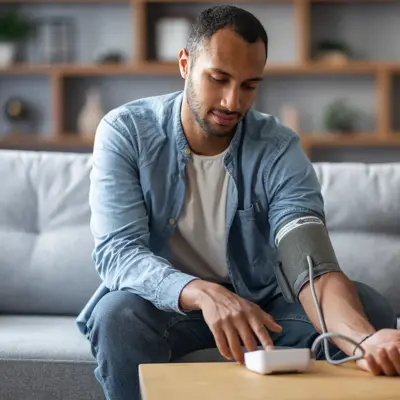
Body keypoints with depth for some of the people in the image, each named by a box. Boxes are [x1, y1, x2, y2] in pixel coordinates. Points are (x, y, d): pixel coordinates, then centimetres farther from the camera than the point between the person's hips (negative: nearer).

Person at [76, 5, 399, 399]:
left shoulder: (279, 149, -14)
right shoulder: (125, 131, -15)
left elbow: (311, 266, -28)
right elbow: (116, 251, -26)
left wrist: (365, 339, -51)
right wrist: (203, 293, -46)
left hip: (256, 302, 1)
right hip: (163, 301, -1)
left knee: (367, 308, -21)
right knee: (118, 315, -35)